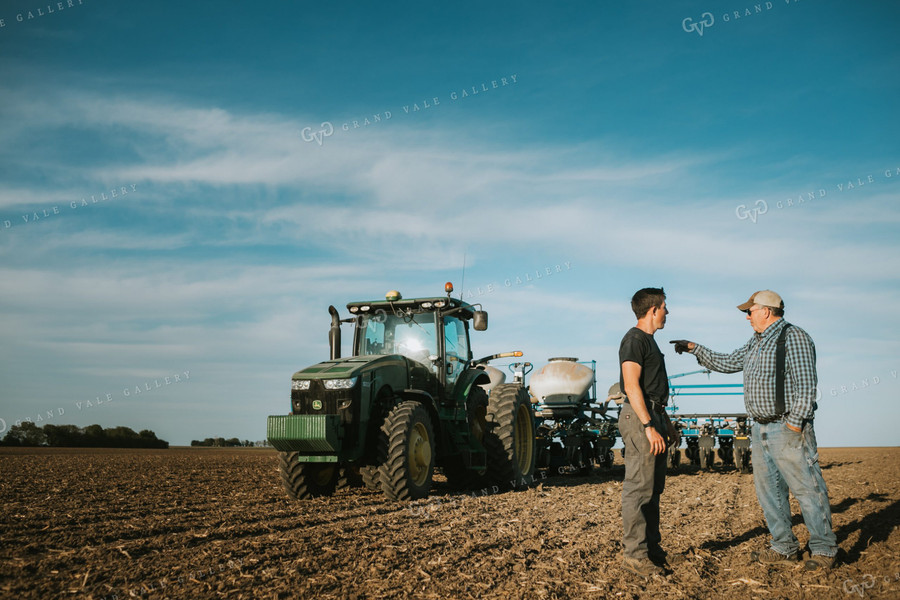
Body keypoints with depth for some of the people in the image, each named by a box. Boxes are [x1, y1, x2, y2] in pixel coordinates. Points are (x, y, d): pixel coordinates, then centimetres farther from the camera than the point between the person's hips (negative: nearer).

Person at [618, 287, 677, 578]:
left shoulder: (648, 340, 21)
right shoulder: (634, 339, -11)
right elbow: (632, 386, -20)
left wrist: (664, 422, 24)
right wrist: (649, 426, -23)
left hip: (652, 416, 11)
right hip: (639, 417, -11)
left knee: (653, 487, 14)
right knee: (639, 487, -9)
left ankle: (651, 547, 23)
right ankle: (634, 554, -6)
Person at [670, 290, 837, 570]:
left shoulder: (794, 337, -9)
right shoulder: (756, 343, 17)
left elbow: (806, 384, -15)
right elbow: (727, 363, 26)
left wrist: (795, 422, -20)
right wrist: (694, 348, 21)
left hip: (788, 428, -9)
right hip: (761, 429, 9)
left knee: (807, 489, -3)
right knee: (768, 489, 10)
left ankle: (823, 550, 7)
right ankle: (784, 548, 19)